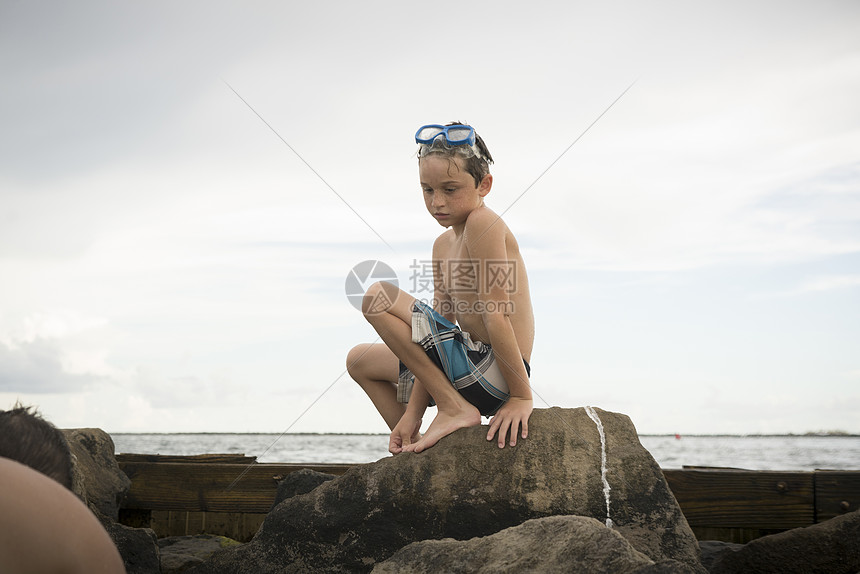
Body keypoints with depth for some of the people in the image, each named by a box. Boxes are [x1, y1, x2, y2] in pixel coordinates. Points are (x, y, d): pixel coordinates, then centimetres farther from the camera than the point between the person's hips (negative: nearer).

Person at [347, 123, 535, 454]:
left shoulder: (483, 222, -15)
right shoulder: (443, 246, 13)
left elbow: (496, 316, -20)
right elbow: (438, 330, 9)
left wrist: (521, 396, -23)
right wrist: (412, 413, 2)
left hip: (492, 374, -10)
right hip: (474, 366, 10)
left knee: (378, 298, -16)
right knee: (360, 361, 24)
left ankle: (454, 407, -11)